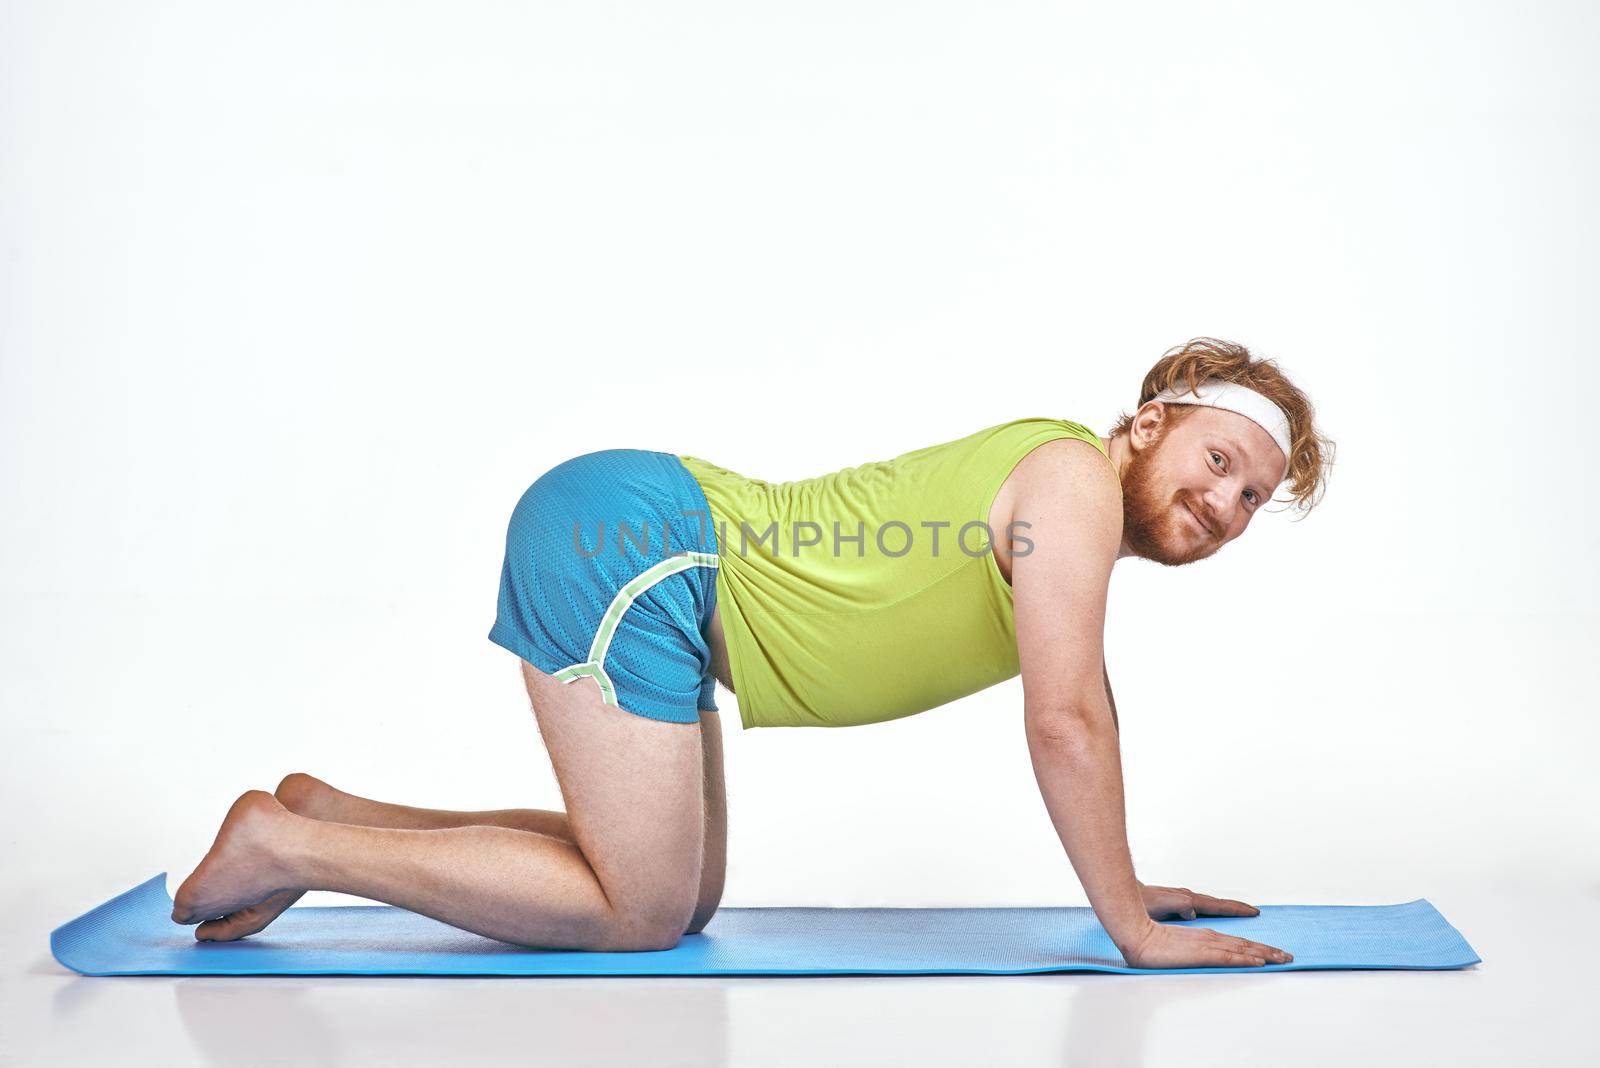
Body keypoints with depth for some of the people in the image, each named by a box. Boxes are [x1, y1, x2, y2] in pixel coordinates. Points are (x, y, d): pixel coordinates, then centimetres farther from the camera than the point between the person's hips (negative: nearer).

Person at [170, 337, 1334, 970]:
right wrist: (1129, 924, -10)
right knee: (643, 911, -7)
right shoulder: (1072, 479, -13)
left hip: (653, 556, 10)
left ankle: (331, 817, 19)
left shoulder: (1082, 530, 16)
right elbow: (1063, 727, -17)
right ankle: (287, 847, 1)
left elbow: (1091, 711, 27)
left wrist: (1127, 881, 26)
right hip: (628, 537, -10)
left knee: (682, 892, 13)